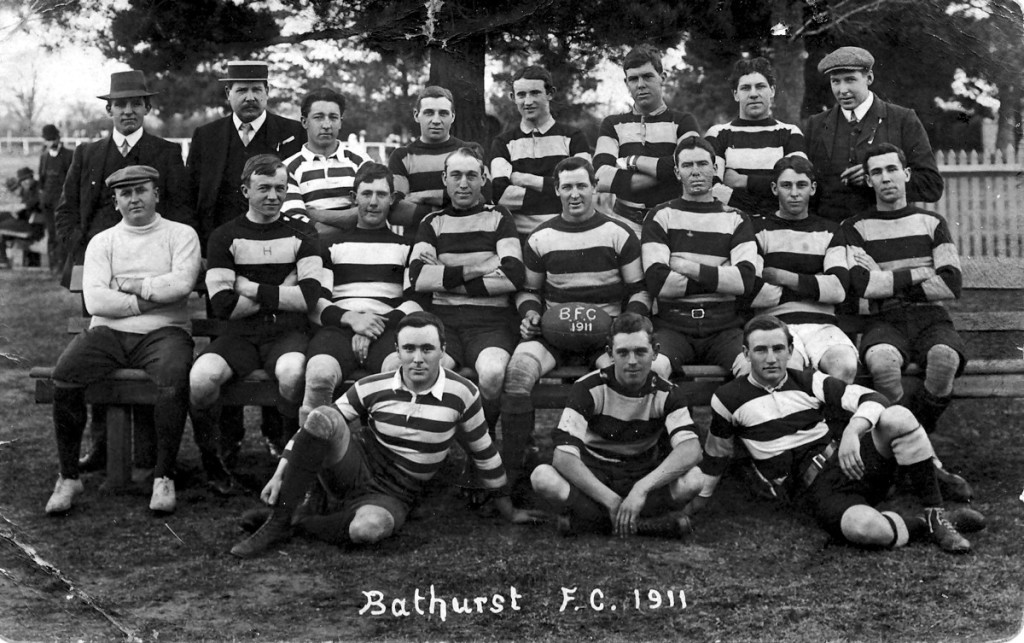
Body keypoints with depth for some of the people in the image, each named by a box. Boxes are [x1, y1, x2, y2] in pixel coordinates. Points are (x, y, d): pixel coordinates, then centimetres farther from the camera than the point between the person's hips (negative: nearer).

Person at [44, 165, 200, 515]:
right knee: (64, 375, -25)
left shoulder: (181, 235, 10)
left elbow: (181, 283, -9)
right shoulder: (102, 241, 16)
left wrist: (132, 285, -2)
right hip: (108, 331, 2)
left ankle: (163, 477, -19)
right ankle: (68, 476, -11)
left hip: (163, 332, -2)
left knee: (174, 378, -35)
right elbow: (94, 300, 1)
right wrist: (148, 302, -5)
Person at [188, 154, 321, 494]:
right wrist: (280, 292, -3)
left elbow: (308, 298, -4)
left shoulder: (301, 234, 11)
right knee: (201, 376, -30)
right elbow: (223, 306, -3)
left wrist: (253, 289, -6)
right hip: (240, 335, 1)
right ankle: (212, 460, -4)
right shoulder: (225, 237, 9)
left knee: (292, 372, -36)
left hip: (287, 333, 0)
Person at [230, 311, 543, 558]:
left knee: (368, 529, -40)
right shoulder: (372, 388, -7)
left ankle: (300, 522, -10)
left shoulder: (462, 394, -9)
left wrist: (507, 510, 12)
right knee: (323, 417, -32)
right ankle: (277, 522, -22)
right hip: (355, 469, 1)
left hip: (393, 495, -1)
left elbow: (484, 452, 4)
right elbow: (313, 428, 0)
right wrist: (280, 475, -8)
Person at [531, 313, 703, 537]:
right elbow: (563, 455, -23)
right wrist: (611, 500, -31)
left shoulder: (666, 394, -9)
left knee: (693, 479, -30)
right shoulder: (589, 388, -14)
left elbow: (691, 449, -25)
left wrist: (642, 488, -39)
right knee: (542, 477, -33)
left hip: (644, 476, 1)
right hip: (592, 475, -1)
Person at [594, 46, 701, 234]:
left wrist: (632, 161, -2)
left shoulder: (682, 122, 10)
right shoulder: (613, 125, 14)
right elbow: (601, 180, -4)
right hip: (627, 223, 1)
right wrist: (663, 173, -8)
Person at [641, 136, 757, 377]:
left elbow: (745, 280, -2)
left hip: (724, 327, 1)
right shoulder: (661, 216, 10)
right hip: (672, 325, -1)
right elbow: (657, 281, -5)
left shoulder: (735, 219, 15)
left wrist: (688, 268, -5)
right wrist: (717, 280, -3)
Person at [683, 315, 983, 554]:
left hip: (847, 465, 3)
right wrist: (702, 497, 25)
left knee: (898, 417, -26)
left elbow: (872, 398, -3)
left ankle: (935, 511, -14)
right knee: (863, 528, -39)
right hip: (813, 491, -3)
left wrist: (852, 431, -23)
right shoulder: (728, 399, 3)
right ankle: (928, 524, -9)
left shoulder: (809, 382, 7)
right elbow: (717, 452, 19)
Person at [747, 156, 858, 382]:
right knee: (789, 368, -36)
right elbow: (752, 294, -6)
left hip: (821, 324, 3)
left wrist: (783, 278, -1)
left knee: (846, 367, -30)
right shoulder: (759, 229, 10)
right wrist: (815, 284, 3)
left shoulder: (829, 231, 19)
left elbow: (838, 289, 2)